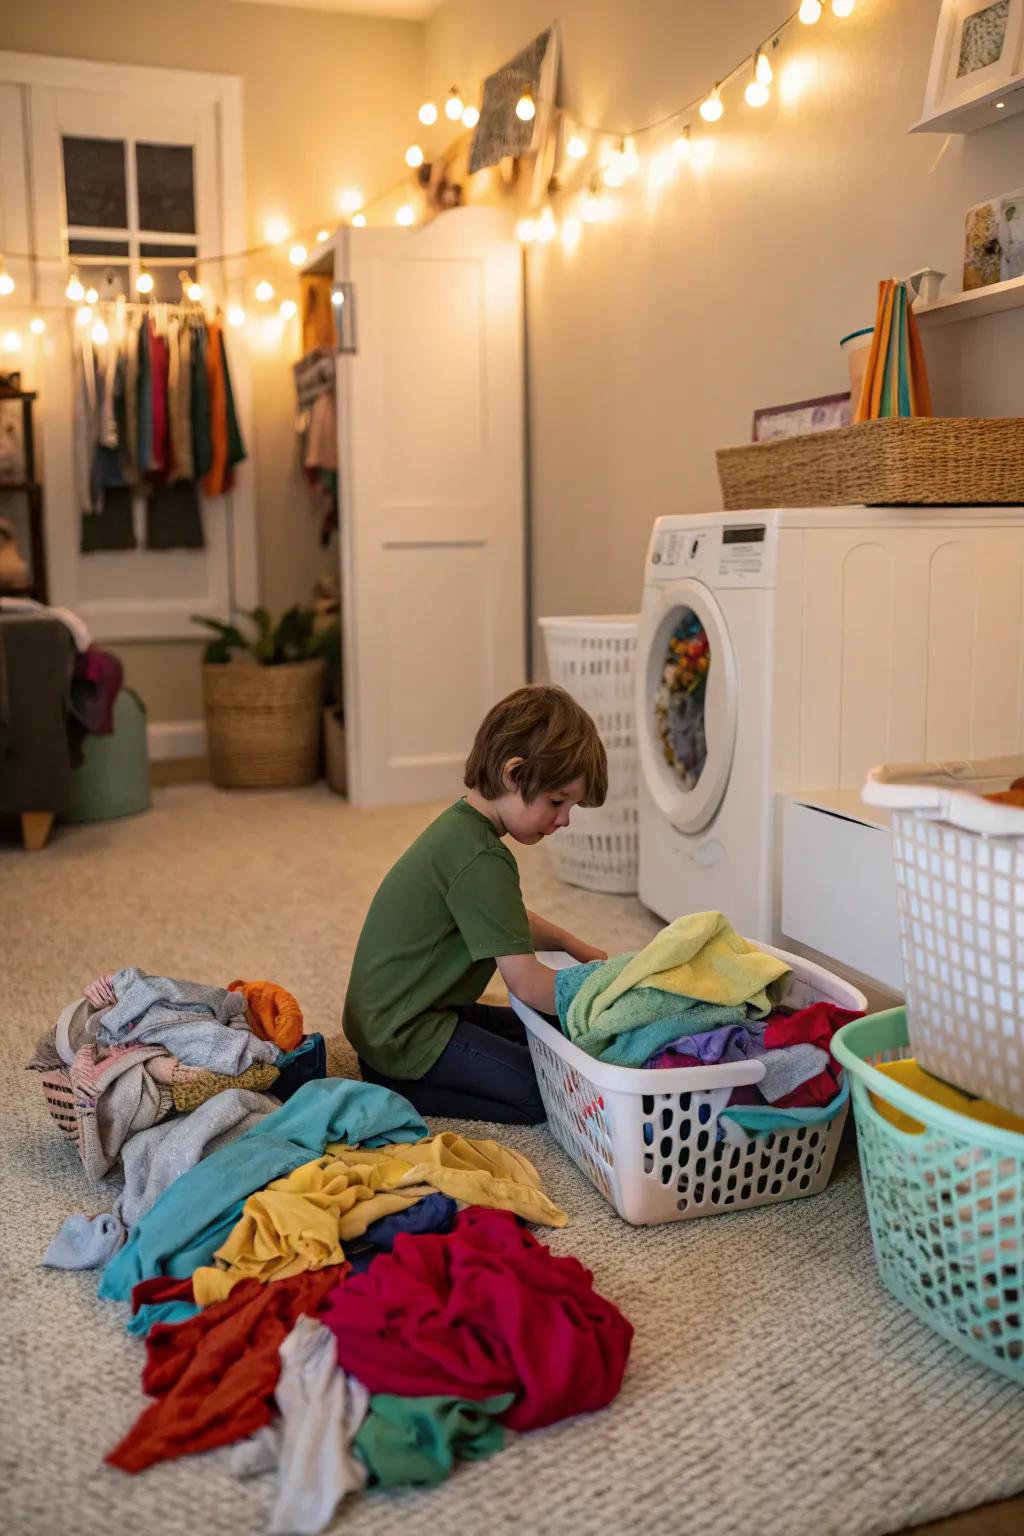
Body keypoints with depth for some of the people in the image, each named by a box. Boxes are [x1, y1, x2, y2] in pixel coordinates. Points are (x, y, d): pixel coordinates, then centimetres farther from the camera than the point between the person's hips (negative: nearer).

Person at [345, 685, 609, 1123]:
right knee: (542, 1097, -10)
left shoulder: (462, 825, 8)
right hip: (405, 1034, -10)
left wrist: (577, 947, 17)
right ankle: (397, 1084, -6)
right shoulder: (481, 860, -25)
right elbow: (526, 983, -25)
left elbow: (508, 922, 25)